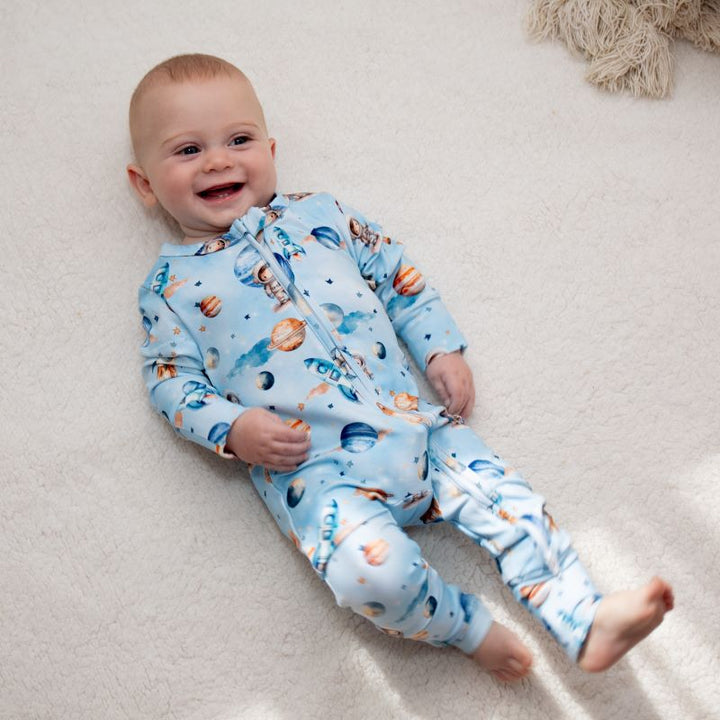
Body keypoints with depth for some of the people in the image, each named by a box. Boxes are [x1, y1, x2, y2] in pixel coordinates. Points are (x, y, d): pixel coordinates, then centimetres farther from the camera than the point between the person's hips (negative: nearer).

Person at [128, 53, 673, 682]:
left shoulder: (319, 214, 15)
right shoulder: (171, 282, 7)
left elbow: (400, 277, 20)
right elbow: (170, 378, 5)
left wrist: (443, 350, 8)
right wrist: (234, 429, -13)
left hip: (414, 420, 4)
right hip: (311, 465, -4)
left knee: (506, 498, -7)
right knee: (371, 567, -26)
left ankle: (585, 619, 2)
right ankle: (470, 629, -2)